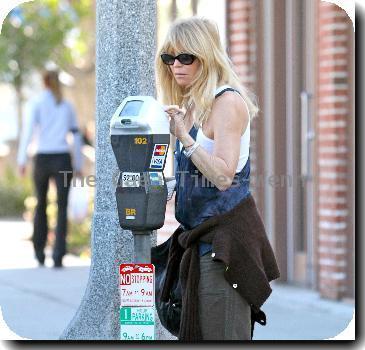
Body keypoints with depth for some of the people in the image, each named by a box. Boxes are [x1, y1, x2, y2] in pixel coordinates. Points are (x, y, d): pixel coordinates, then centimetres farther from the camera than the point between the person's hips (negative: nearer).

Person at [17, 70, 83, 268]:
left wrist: (21, 160, -12)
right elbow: (76, 137, 12)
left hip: (42, 159, 0)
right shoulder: (67, 106, 11)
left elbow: (28, 130, -10)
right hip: (62, 160, 1)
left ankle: (39, 252, 26)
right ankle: (58, 255, -18)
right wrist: (78, 165, 19)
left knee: (41, 204, 19)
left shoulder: (36, 103, 2)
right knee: (62, 209, -2)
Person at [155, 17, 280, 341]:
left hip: (225, 234, -10)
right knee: (197, 332, 9)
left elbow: (223, 176, -21)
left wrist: (184, 137, -24)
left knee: (221, 334, -13)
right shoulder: (193, 104, 16)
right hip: (201, 234, 10)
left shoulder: (227, 101, -12)